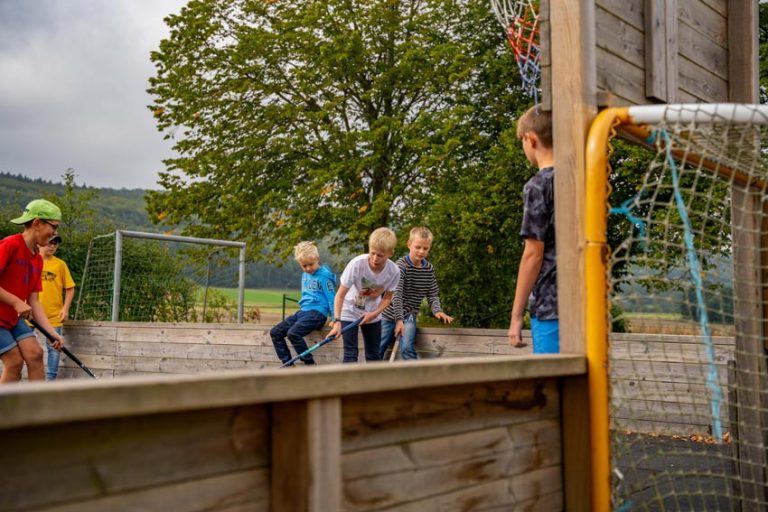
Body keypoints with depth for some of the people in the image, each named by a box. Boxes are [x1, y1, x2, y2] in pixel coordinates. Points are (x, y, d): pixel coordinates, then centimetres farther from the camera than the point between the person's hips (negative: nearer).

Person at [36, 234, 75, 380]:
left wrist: (65, 308, -6)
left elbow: (70, 288, 3)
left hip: (54, 316, -1)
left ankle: (50, 379, 11)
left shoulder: (60, 264, 1)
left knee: (53, 349, 2)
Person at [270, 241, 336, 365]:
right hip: (302, 311, 9)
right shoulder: (305, 276, 17)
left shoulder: (324, 275, -8)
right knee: (275, 332, 0)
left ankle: (310, 366, -18)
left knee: (293, 333, -30)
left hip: (317, 312, -9)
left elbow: (331, 298, -11)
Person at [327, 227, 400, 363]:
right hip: (350, 312, -3)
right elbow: (340, 295, -25)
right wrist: (337, 321, -33)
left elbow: (387, 297, -4)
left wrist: (374, 313, -19)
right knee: (350, 354, -9)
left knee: (374, 355, 8)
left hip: (372, 314, 3)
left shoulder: (394, 271, -21)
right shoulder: (356, 264, -30)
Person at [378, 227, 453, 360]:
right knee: (377, 350, 1)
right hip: (390, 314, -2)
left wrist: (437, 311, -20)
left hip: (409, 316, 2)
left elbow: (432, 295, 2)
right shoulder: (401, 265, -14)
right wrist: (399, 319, -31)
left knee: (407, 348, -23)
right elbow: (396, 294, -22)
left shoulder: (429, 269, 1)